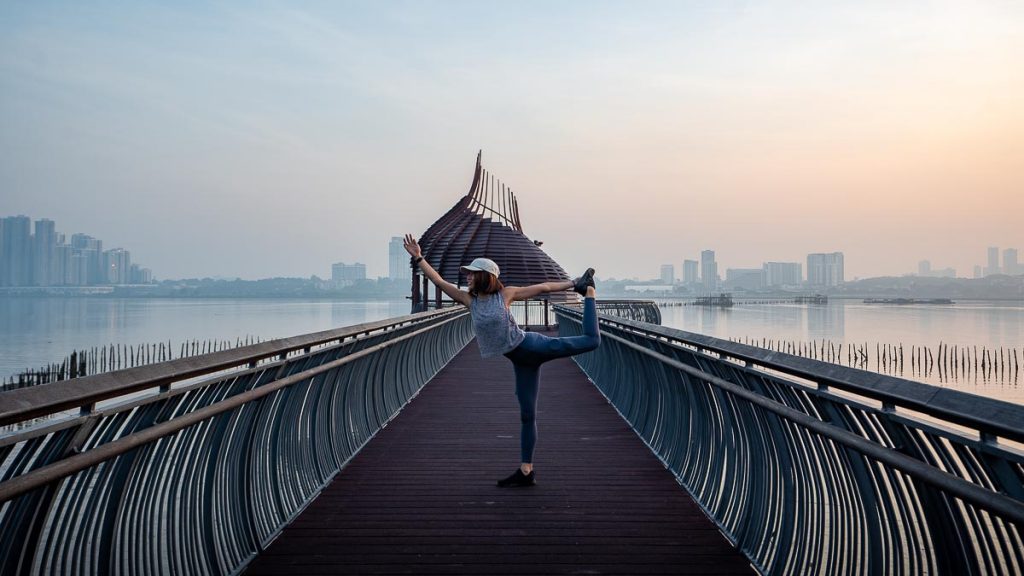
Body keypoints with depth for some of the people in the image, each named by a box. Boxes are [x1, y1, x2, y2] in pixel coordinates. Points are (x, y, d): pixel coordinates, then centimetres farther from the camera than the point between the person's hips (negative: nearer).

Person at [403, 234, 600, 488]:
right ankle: (526, 471, 12)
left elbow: (543, 287, -1)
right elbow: (439, 281, 3)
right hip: (521, 361, 3)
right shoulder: (469, 300, 3)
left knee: (591, 340, -8)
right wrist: (418, 258, -1)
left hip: (531, 346, -3)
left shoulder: (506, 294, -7)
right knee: (527, 414, 7)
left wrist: (573, 283, 1)